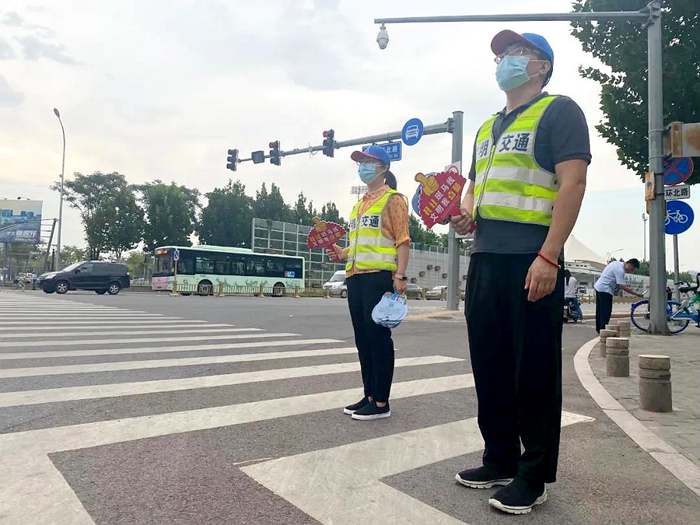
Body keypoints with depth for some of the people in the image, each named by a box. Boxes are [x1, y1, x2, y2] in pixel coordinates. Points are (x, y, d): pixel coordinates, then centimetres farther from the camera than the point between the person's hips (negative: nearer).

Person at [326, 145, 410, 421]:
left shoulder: (392, 199, 0)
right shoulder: (360, 204, 23)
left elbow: (402, 240, -8)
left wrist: (400, 276, -17)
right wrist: (343, 252, 11)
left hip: (379, 276, -8)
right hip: (355, 277, 8)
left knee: (378, 336, -5)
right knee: (362, 338, 10)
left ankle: (381, 402, 4)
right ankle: (369, 396, 20)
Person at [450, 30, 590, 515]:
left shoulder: (558, 111, 1)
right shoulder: (487, 127, 23)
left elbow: (572, 183, -11)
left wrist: (549, 256, -20)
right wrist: (466, 217, 5)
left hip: (531, 260, -7)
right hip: (485, 260, 8)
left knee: (533, 370, 0)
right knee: (490, 365, 11)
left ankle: (533, 476, 15)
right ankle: (500, 461, 26)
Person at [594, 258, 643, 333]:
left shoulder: (617, 263, 8)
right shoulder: (620, 270, -21)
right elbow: (622, 286, -24)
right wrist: (636, 294, -21)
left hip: (599, 286, 10)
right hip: (605, 290, -10)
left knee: (600, 310, 14)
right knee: (606, 311, -8)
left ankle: (599, 329, 21)